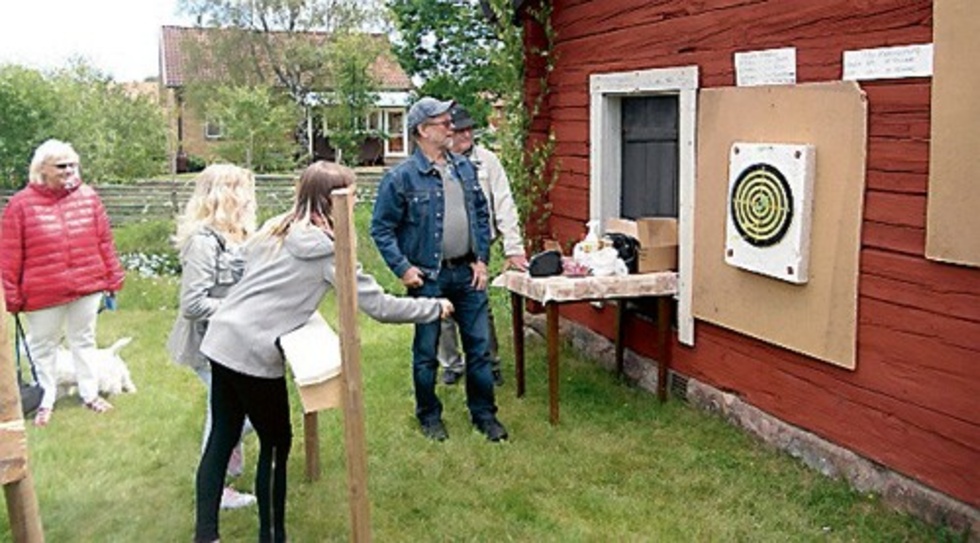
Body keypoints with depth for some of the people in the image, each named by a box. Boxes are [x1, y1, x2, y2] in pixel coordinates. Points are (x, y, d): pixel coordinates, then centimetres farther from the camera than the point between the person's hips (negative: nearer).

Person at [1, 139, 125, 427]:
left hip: (87, 287, 2)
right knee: (43, 346, 14)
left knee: (84, 341, 18)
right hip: (43, 293, -2)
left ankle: (90, 394, 32)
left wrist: (113, 278, 5)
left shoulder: (88, 196, -1)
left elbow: (104, 241, 4)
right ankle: (46, 400, 31)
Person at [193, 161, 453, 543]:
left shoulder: (275, 228, 11)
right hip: (255, 352, -7)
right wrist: (436, 308, 4)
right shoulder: (329, 250, -8)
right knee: (276, 443, 8)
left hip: (222, 338, 7)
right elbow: (380, 306, -7)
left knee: (221, 438, 12)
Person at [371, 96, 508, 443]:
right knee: (426, 352, 9)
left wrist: (481, 259, 5)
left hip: (467, 272, 5)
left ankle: (484, 413, 25)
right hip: (428, 277, -4)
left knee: (479, 346, 10)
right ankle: (429, 416, 27)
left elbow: (482, 215, 13)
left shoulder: (464, 167, 6)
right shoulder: (401, 177, -11)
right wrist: (403, 268, -14)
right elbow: (381, 229, -7)